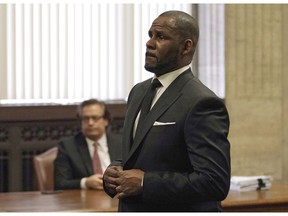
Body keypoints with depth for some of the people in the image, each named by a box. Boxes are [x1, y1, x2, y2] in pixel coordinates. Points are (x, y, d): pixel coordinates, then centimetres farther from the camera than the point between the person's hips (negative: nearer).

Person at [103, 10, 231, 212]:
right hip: (132, 208, 8)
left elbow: (215, 181, -24)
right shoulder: (139, 91, 8)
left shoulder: (202, 103, -18)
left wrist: (145, 182, -23)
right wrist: (114, 171, -3)